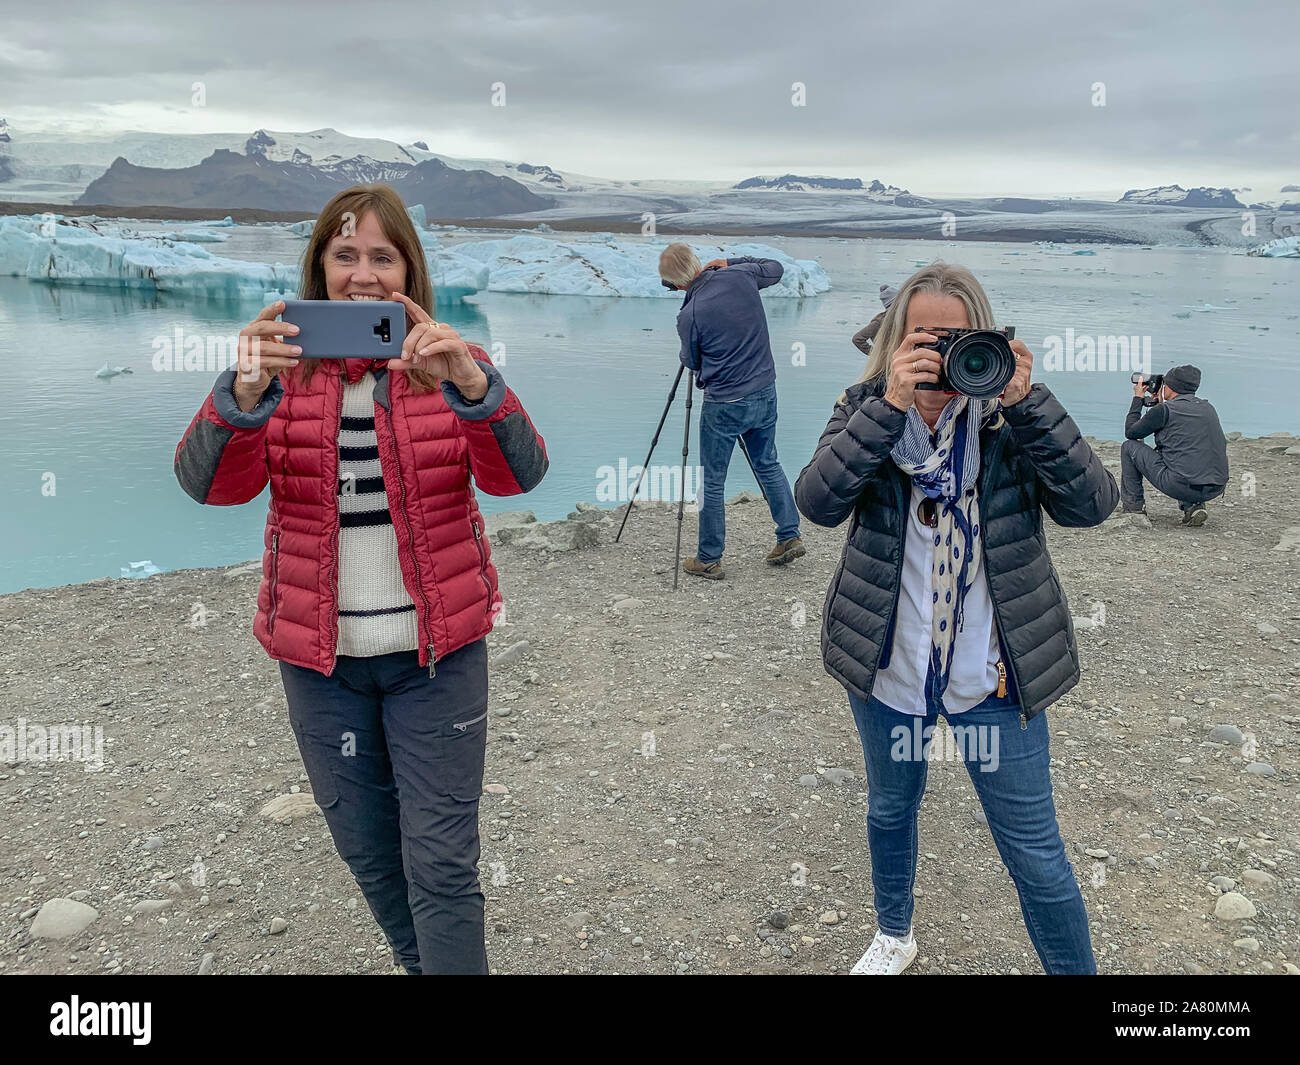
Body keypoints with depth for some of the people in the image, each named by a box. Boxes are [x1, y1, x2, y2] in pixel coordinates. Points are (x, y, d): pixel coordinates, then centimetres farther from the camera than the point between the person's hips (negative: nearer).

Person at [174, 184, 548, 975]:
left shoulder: (447, 362, -4)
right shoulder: (287, 365, -2)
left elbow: (520, 474, -20)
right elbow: (210, 484, -16)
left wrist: (471, 385, -39)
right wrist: (245, 392, -36)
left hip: (436, 650, -2)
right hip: (321, 654, 2)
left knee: (441, 863, 0)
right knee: (368, 851, 18)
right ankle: (424, 962, 42)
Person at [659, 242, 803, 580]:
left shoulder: (689, 315, -17)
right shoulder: (741, 276, -6)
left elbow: (691, 362, 1)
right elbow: (775, 269, 17)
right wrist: (732, 262, 18)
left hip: (724, 406, -5)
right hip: (765, 393, 6)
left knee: (712, 482, 7)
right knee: (767, 463, 24)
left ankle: (709, 560, 16)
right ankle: (790, 536, 26)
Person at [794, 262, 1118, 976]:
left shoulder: (1012, 415, -6)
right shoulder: (866, 407, -4)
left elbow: (1091, 504, -18)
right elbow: (817, 501, -21)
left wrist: (1027, 401, -27)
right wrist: (889, 405, -30)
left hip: (992, 674, -2)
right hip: (887, 666, 2)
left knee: (1034, 853, 6)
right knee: (890, 808, 24)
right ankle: (894, 936, 51)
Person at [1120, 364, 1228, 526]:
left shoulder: (1165, 410, -6)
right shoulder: (1208, 408, 13)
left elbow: (1130, 432, 8)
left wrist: (1138, 398, 19)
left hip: (1181, 486, -7)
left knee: (1129, 447, 10)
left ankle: (1134, 507, 15)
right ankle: (1193, 506, 18)